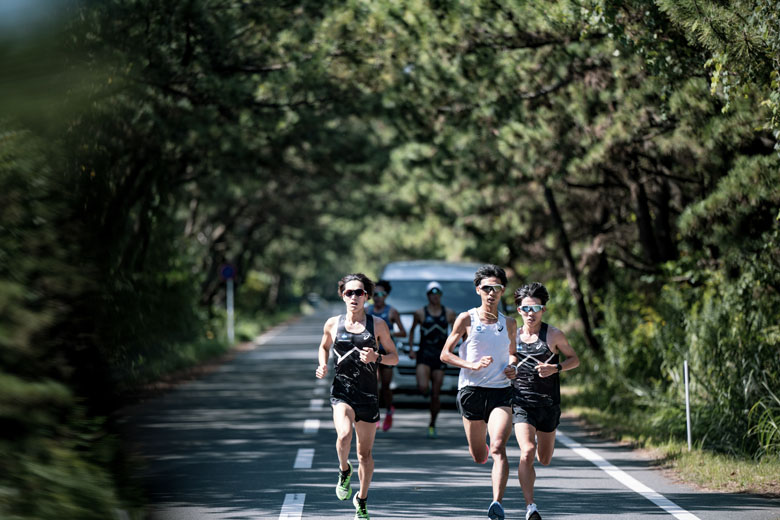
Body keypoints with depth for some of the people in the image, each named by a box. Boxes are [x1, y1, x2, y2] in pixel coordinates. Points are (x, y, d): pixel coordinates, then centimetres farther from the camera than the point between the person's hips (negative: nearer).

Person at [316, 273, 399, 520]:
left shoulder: (377, 325, 1)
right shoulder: (333, 324, 4)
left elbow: (394, 357, 6)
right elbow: (324, 346, 23)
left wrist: (377, 357, -14)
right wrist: (323, 366, 3)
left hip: (368, 395, 1)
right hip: (341, 392, -1)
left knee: (365, 453, 7)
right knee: (344, 435, -28)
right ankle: (344, 471, 5)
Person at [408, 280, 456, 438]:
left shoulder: (448, 313, 5)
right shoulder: (420, 313, 2)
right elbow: (412, 330, 16)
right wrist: (411, 349, 7)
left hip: (440, 356, 1)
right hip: (424, 355, -1)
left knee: (435, 395, 0)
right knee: (423, 388, -23)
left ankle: (432, 425, 17)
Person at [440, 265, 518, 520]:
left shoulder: (509, 324, 11)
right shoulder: (466, 319, 1)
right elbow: (445, 354, 2)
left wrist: (512, 367, 3)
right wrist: (473, 365, -13)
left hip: (501, 391, 1)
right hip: (472, 390, -1)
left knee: (498, 449, -20)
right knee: (479, 458, 8)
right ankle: (482, 446, 46)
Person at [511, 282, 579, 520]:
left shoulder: (553, 335, -2)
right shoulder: (513, 336, 5)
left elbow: (575, 359, 7)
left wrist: (555, 368, -11)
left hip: (549, 404, 1)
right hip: (522, 403, 0)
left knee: (544, 459, 13)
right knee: (527, 452, -21)